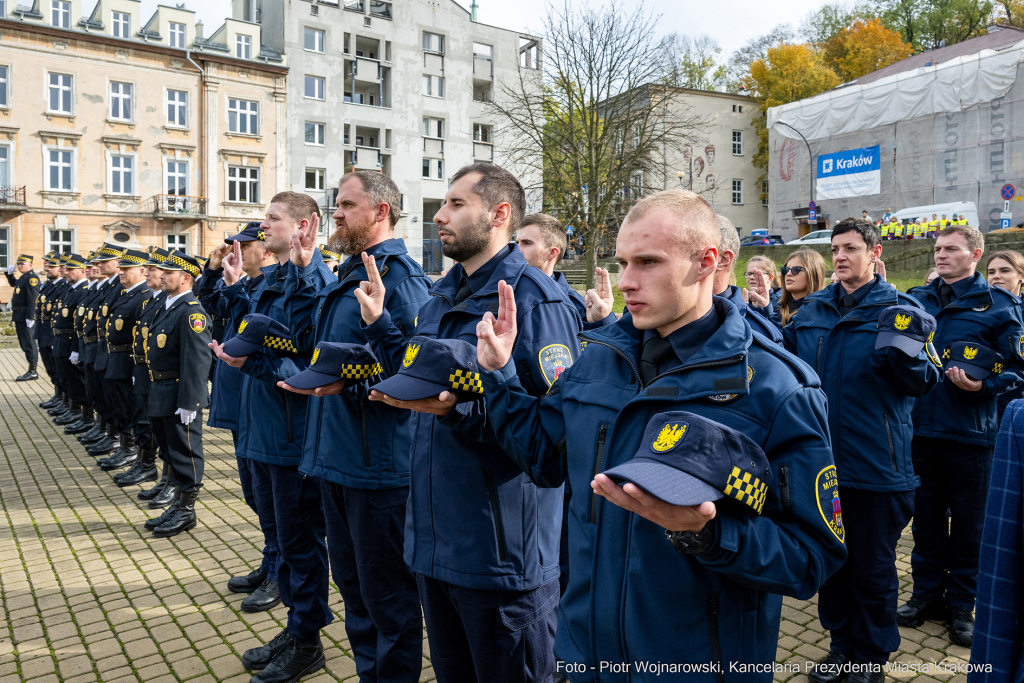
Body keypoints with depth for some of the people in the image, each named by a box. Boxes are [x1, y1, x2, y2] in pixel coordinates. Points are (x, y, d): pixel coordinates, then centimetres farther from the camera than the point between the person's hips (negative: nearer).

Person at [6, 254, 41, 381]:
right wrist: (10, 273, 21)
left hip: (26, 316, -10)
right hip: (19, 315, 10)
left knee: (29, 343, -6)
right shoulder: (23, 277, 16)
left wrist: (29, 317, -25)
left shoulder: (32, 278, -14)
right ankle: (31, 371, 18)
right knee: (24, 343, 12)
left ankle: (32, 372, -1)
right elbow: (13, 283, 39)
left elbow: (32, 299, -21)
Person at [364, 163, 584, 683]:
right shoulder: (440, 298, 12)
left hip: (502, 556, -8)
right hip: (433, 540, 9)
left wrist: (457, 409, -32)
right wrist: (378, 326, 10)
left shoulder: (536, 300, -16)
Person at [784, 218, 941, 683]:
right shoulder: (813, 309, 8)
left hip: (875, 465, -4)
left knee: (873, 569, 9)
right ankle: (841, 645, 36)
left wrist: (906, 351, -28)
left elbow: (923, 383, -8)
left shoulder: (898, 309, -5)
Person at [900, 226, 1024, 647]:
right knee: (926, 515, 13)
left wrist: (982, 385, -19)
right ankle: (927, 592, 28)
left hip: (970, 432, -3)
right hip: (920, 427, 3)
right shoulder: (917, 299, 8)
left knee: (968, 521, 8)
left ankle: (962, 604, 23)